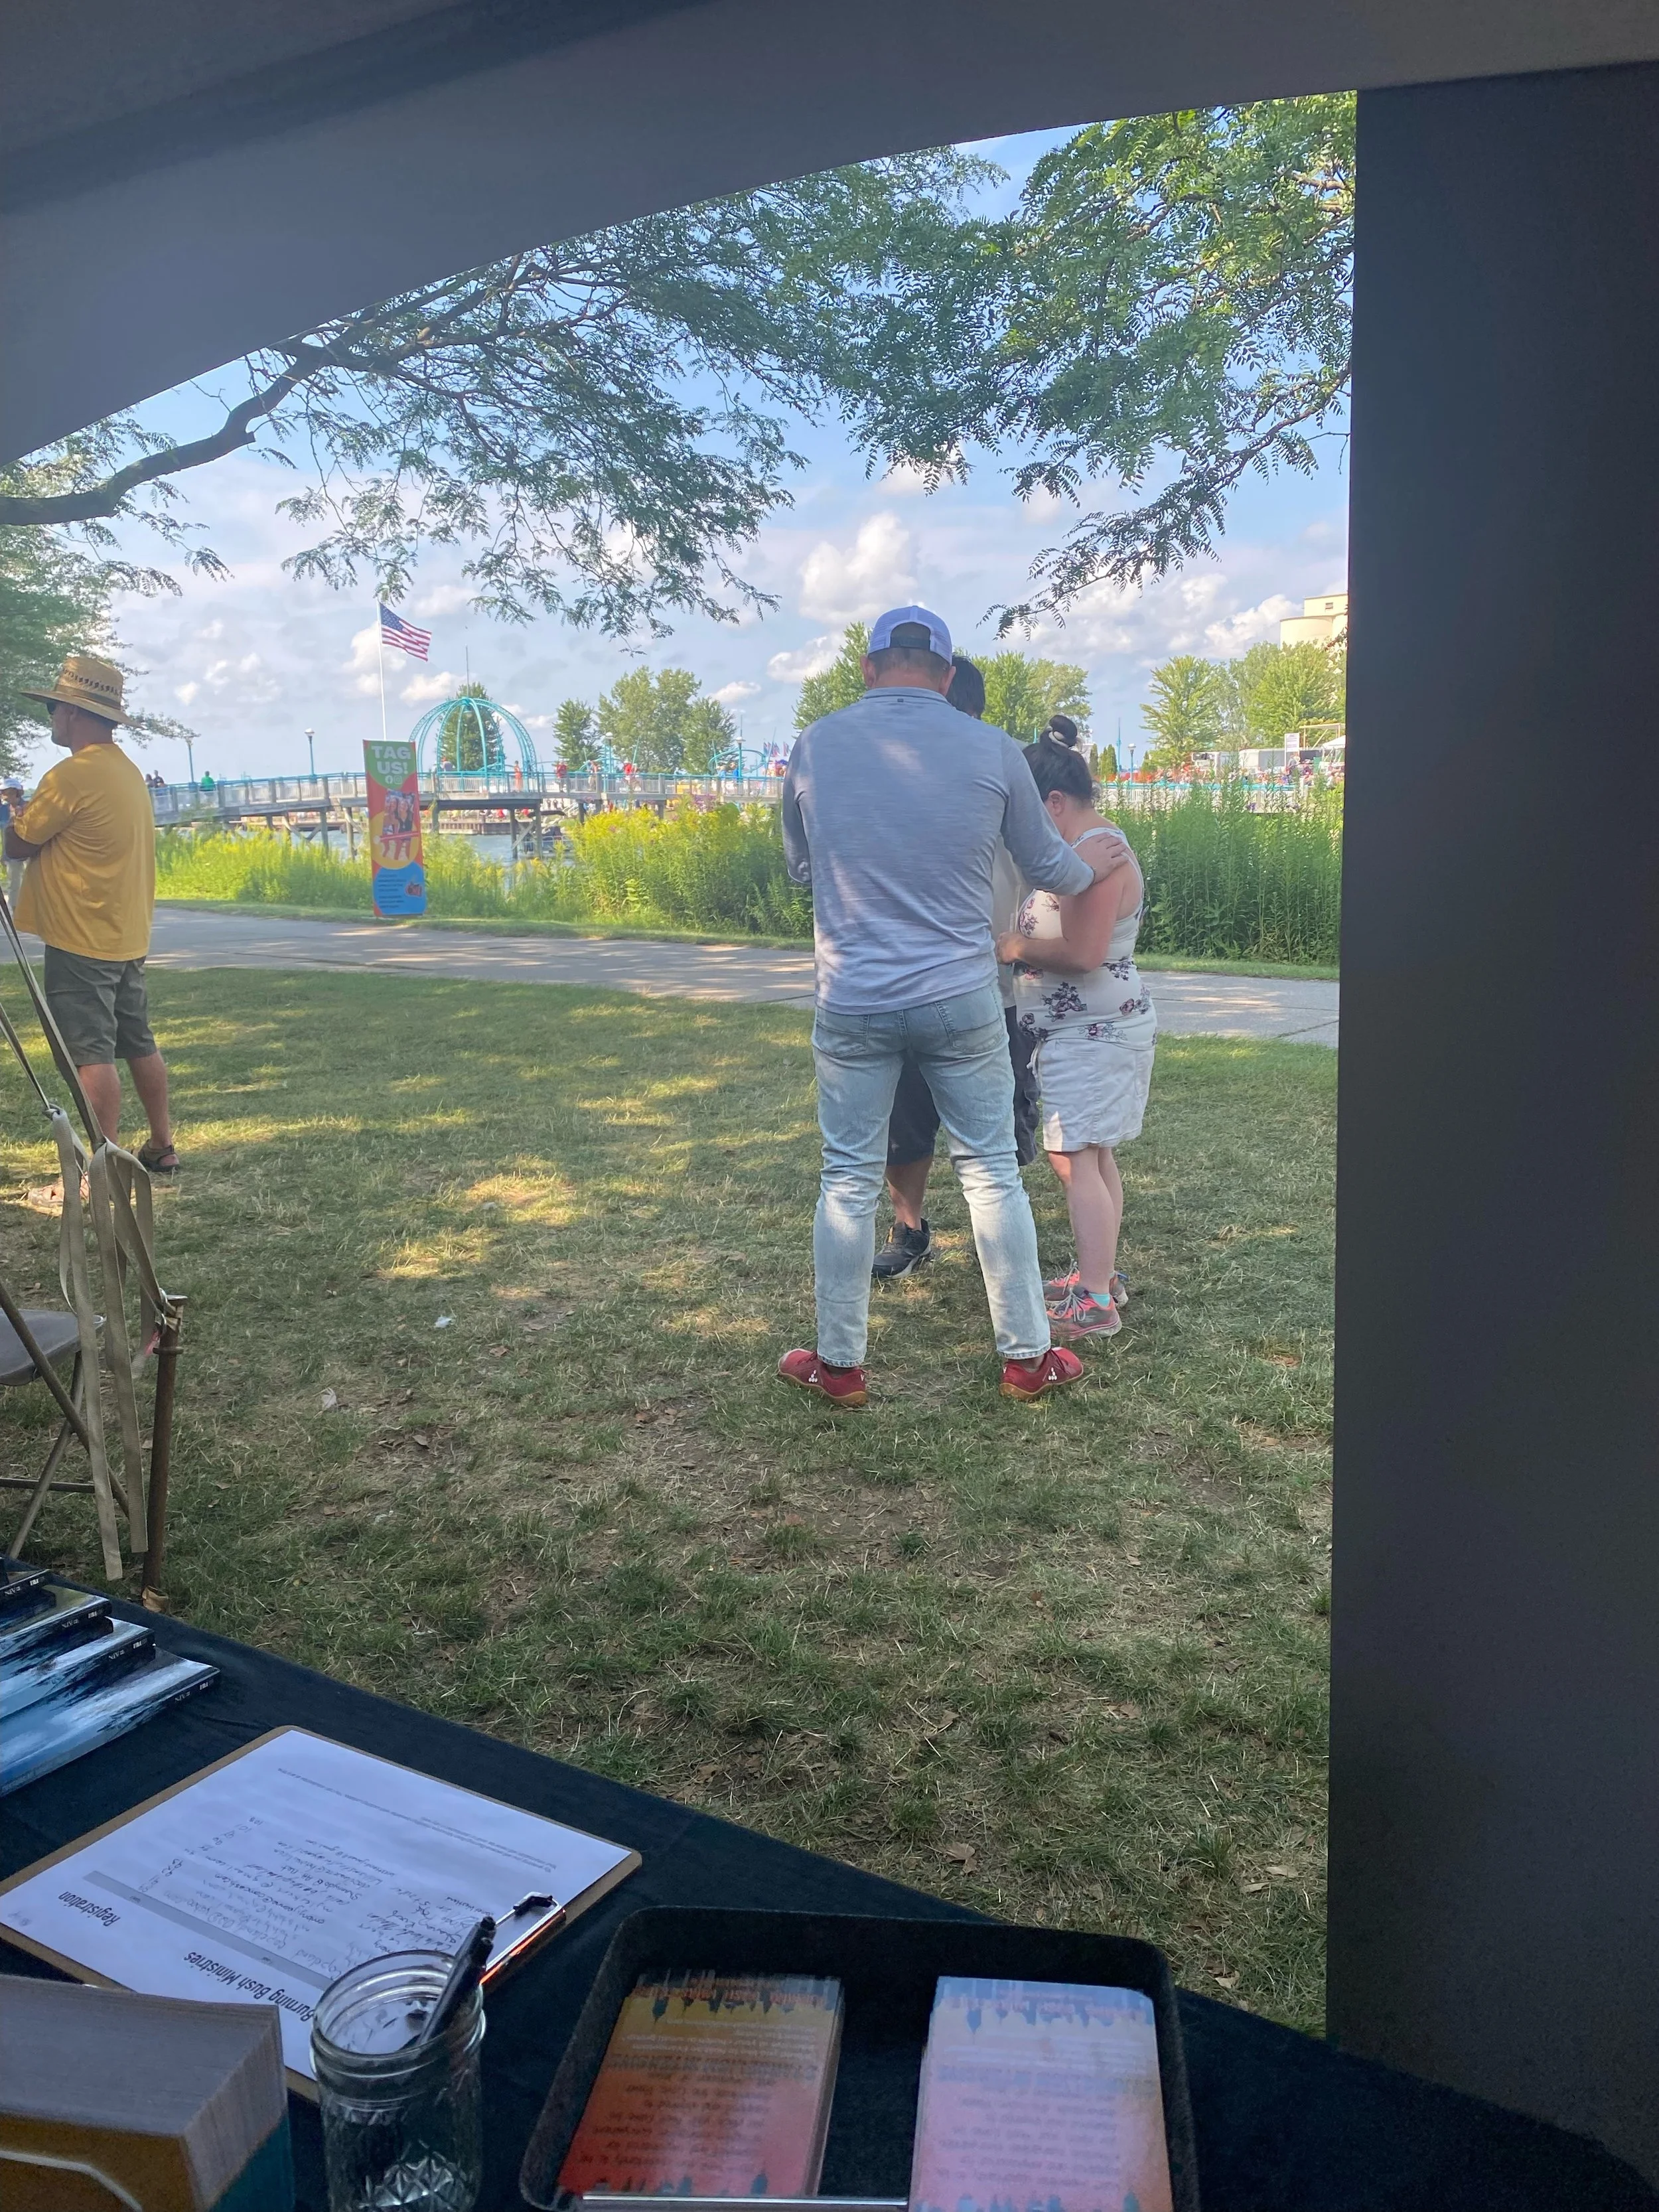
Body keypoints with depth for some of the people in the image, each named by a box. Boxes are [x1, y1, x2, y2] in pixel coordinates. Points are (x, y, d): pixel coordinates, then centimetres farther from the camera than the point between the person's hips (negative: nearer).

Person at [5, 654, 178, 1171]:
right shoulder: (128, 772, 12)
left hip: (80, 942, -9)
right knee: (139, 1045, 14)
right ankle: (162, 1147, 22)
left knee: (92, 1055, -7)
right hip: (127, 937, 9)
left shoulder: (72, 775, -16)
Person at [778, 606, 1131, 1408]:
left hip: (852, 1003, 1)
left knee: (848, 1181, 11)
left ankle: (839, 1363, 21)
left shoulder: (814, 747, -1)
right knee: (992, 1173, 11)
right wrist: (1095, 866, 31)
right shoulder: (991, 750, -4)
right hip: (961, 1001, 0)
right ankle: (1027, 1356, 22)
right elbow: (1046, 866, 9)